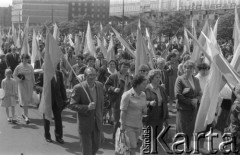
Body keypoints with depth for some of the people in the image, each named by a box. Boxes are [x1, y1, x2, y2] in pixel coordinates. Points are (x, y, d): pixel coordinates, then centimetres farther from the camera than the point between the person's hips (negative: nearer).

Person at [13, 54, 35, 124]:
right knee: (24, 100, -7)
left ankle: (24, 113, 36)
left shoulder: (30, 67, 4)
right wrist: (19, 80, -13)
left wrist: (34, 84, 6)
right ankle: (26, 117, -5)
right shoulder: (18, 67, -4)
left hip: (29, 84, 3)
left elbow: (32, 76, 9)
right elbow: (14, 75, 3)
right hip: (22, 84, -3)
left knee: (28, 99, 8)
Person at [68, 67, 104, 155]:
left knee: (96, 146, 17)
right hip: (85, 123, -5)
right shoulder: (78, 88, -17)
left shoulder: (100, 86, -1)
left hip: (97, 122, 5)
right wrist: (87, 107, -28)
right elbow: (72, 105, -16)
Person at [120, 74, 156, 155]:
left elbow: (144, 111, 6)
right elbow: (123, 111, -13)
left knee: (133, 146, 13)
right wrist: (122, 125, -14)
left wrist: (150, 104, -11)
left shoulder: (143, 95, 4)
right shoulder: (128, 95, -15)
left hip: (138, 125, 6)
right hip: (128, 125, -6)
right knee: (133, 147, -10)